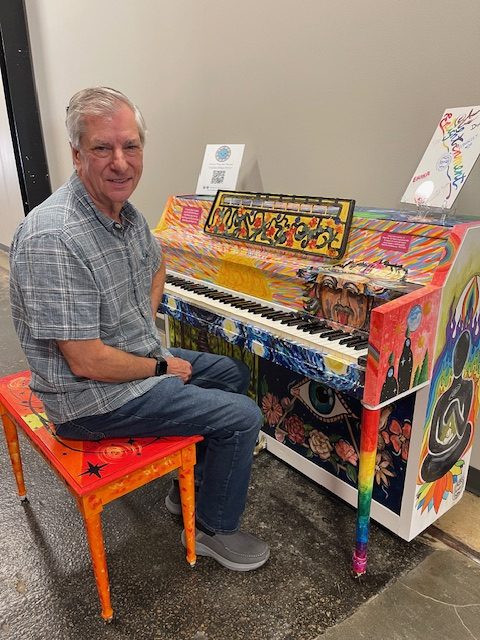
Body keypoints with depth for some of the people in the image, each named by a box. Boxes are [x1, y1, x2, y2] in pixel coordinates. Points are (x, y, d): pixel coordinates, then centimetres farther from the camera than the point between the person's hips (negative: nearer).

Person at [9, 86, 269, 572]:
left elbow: (156, 263, 22)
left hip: (138, 357, 10)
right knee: (242, 417, -11)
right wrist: (161, 366, -13)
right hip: (92, 397, -9)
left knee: (234, 374, 19)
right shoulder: (54, 239, -29)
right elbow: (88, 361, -28)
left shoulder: (124, 212, 0)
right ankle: (214, 529, 16)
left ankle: (191, 489, 29)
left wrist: (146, 323, 8)